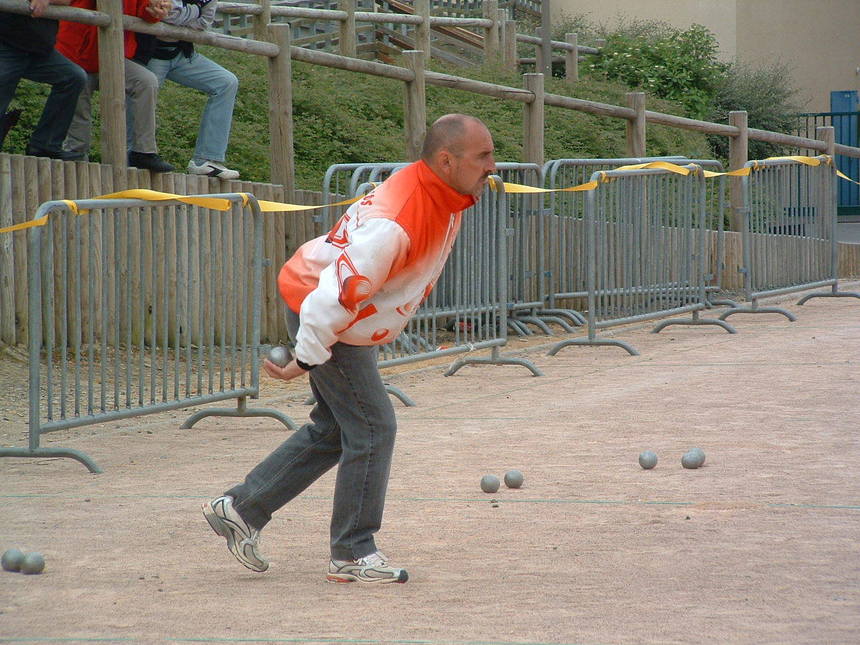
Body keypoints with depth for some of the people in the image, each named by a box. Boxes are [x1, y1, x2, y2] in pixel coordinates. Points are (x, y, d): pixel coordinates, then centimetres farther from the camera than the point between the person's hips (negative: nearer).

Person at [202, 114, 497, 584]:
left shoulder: (443, 198, -2)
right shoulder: (395, 222, -33)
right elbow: (336, 294, -31)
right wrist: (306, 360, -24)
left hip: (352, 322, 10)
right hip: (321, 314, -10)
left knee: (333, 430, 16)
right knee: (372, 428, -7)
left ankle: (240, 508, 25)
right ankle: (352, 554, 3)